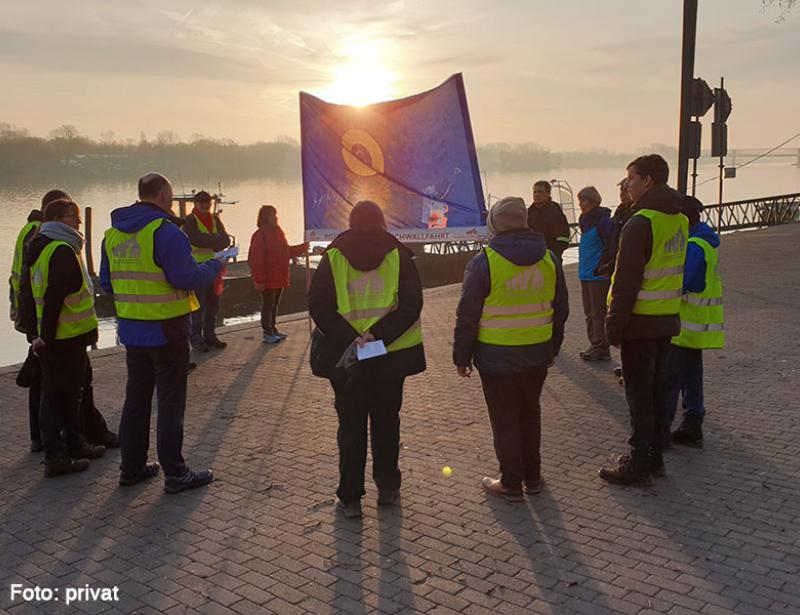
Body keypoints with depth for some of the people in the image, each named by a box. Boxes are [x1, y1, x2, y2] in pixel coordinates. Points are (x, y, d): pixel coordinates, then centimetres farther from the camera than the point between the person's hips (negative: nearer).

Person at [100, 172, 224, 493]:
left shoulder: (113, 233, 8)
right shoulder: (165, 230, -17)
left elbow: (107, 283, 13)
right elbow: (187, 277, -22)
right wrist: (215, 265, -5)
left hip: (131, 330, 7)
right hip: (166, 330, -7)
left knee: (136, 397, 17)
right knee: (171, 400, 1)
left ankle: (132, 467, 25)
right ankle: (175, 473, 8)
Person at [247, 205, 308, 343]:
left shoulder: (277, 232, 13)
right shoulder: (260, 235, -15)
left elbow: (286, 251, 22)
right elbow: (256, 259, -19)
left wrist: (302, 248, 14)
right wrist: (259, 279, -22)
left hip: (279, 277, 8)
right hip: (268, 279, -8)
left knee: (275, 304, 15)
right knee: (267, 304, -2)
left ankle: (272, 329, 26)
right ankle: (267, 333, 5)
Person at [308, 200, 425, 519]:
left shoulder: (332, 257, -1)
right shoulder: (399, 256, -2)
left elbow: (317, 305, -9)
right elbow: (411, 304, -11)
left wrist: (349, 338, -15)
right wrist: (379, 334, -15)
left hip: (345, 358, 0)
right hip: (391, 356, 1)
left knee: (350, 426, 9)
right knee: (386, 421, 16)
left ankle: (350, 497, 13)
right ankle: (387, 487, 27)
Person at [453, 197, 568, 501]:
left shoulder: (484, 261, -13)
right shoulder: (549, 259, 1)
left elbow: (467, 315, -11)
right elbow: (561, 310, 10)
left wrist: (461, 356, -1)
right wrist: (553, 348, 21)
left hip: (497, 358, -5)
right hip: (537, 356, 5)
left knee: (505, 420, 8)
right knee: (530, 414, 20)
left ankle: (511, 484, 17)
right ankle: (532, 477, 30)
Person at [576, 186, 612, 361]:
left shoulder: (602, 220, -15)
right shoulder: (585, 220, 12)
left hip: (598, 275, -9)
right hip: (586, 274, 9)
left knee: (598, 313, -3)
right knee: (589, 313, 15)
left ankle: (601, 348, 5)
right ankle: (594, 344, 25)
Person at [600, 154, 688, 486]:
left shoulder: (640, 224, -19)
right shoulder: (680, 220, 9)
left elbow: (627, 281, -20)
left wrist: (614, 325, -14)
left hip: (641, 322, -8)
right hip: (668, 320, 8)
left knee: (639, 395, 0)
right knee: (657, 390, 17)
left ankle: (638, 466, 9)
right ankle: (654, 458, 27)